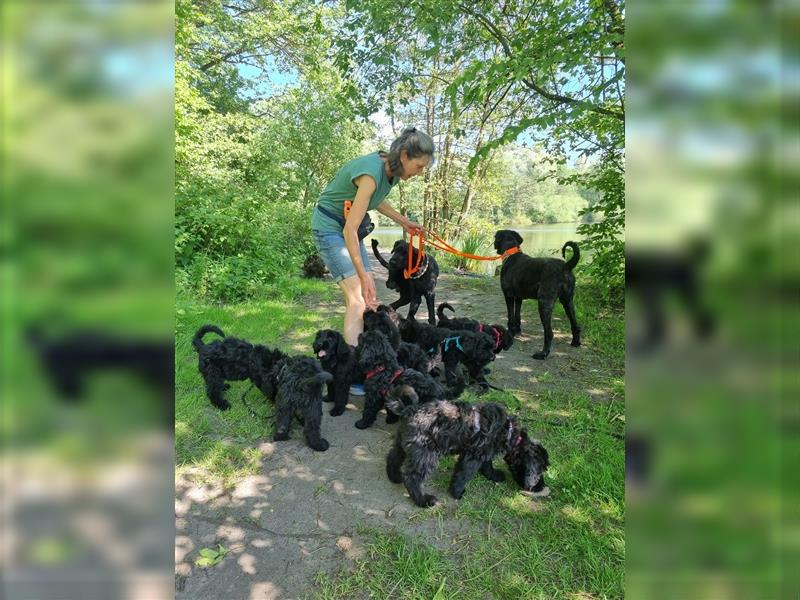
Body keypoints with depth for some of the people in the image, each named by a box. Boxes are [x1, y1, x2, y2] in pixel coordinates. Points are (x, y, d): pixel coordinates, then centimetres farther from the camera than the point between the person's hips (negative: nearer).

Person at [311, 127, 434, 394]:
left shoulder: (390, 169, -3)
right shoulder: (371, 173, -30)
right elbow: (350, 231, -31)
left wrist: (401, 220, 14)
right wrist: (361, 275, -29)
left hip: (349, 227, 9)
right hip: (330, 227, -9)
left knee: (369, 293, 6)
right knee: (357, 297, -17)